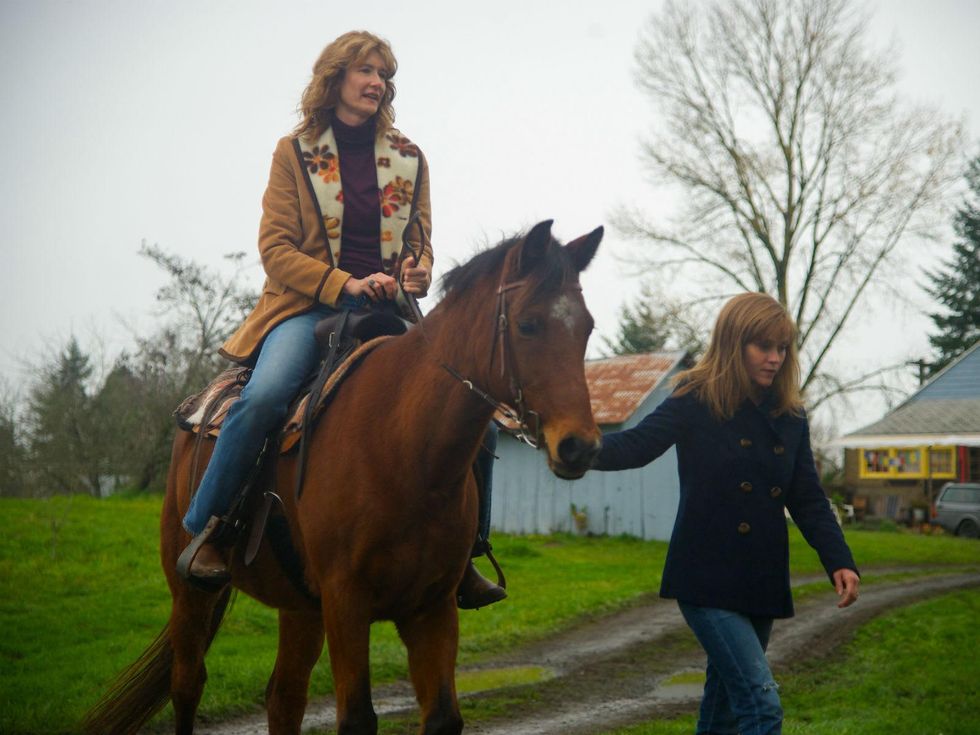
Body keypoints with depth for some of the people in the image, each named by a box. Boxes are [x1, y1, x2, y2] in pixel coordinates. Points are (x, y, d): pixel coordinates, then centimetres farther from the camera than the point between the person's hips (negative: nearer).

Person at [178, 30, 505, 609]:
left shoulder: (409, 159, 15)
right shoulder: (295, 152, 6)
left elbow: (421, 242, 20)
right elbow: (275, 246, -1)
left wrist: (418, 275, -4)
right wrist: (344, 284, -15)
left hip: (388, 311, 3)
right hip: (309, 307, -3)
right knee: (264, 397, -33)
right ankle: (204, 527, -14)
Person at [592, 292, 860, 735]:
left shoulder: (790, 416, 9)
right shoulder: (697, 400, -6)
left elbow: (808, 500, 9)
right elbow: (637, 446, -15)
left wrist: (839, 562, -4)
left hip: (762, 583, 6)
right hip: (707, 579, -6)